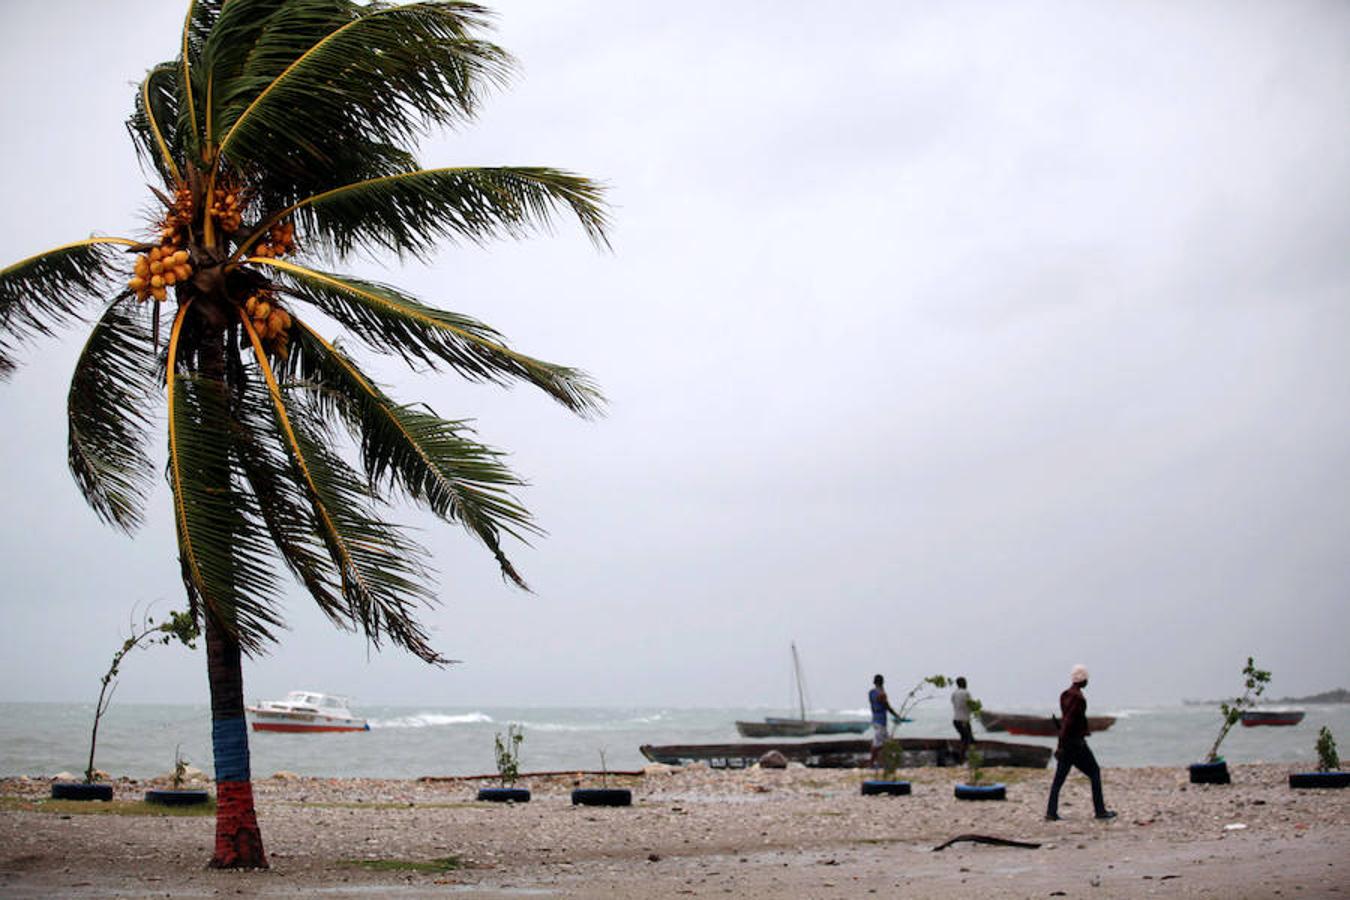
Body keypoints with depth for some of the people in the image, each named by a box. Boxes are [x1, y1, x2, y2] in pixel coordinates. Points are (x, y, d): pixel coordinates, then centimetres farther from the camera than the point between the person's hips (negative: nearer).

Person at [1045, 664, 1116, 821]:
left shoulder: (1065, 696, 12)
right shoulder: (1078, 698, -16)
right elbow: (1067, 722, -23)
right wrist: (1061, 745, -23)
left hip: (1065, 743, 8)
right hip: (1076, 742, -8)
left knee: (1059, 777, 5)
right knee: (1094, 772, 6)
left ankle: (1051, 813, 0)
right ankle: (1100, 811, 10)